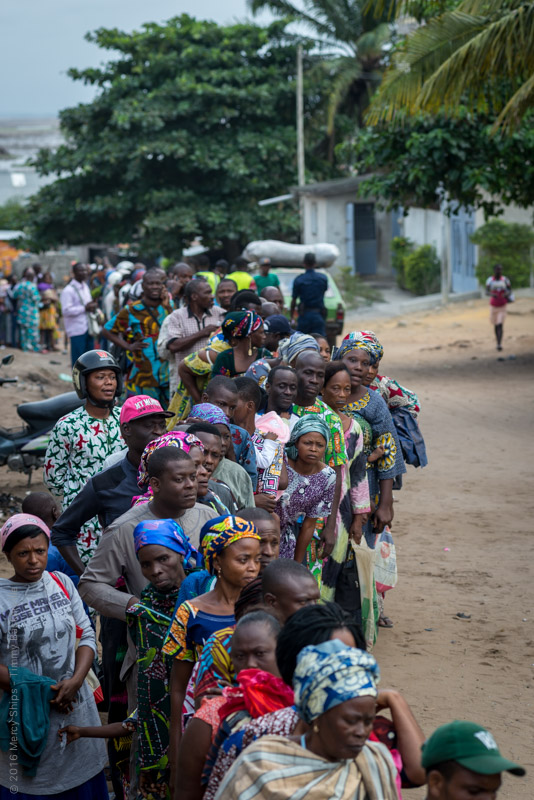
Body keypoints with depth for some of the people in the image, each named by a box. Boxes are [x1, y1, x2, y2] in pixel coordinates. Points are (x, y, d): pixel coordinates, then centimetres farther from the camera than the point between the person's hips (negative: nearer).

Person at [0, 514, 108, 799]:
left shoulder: (61, 583, 3)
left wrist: (76, 680, -12)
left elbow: (87, 635, 4)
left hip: (75, 705, 4)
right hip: (28, 715, -4)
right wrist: (37, 691, -16)